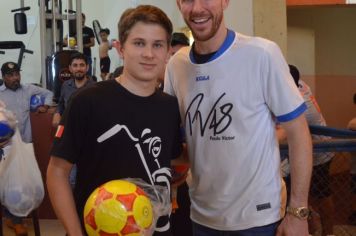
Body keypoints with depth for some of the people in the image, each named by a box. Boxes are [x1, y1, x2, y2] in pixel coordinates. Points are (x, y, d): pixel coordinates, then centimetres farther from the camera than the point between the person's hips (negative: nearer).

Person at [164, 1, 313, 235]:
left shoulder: (262, 54, -15)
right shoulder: (175, 65, -3)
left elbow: (298, 132, -11)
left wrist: (298, 212, -12)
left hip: (258, 216, -4)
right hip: (201, 215, 4)